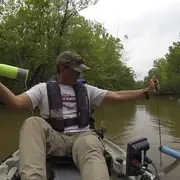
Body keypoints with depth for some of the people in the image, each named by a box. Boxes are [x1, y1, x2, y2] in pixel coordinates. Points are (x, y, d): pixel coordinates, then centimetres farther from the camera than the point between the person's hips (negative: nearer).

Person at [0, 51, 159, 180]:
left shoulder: (86, 90, 15)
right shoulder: (44, 88, 8)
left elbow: (117, 96, 12)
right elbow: (16, 102, -6)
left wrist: (147, 92, 6)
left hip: (82, 136, 1)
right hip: (54, 138, -1)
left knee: (92, 148, -35)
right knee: (33, 123, -31)